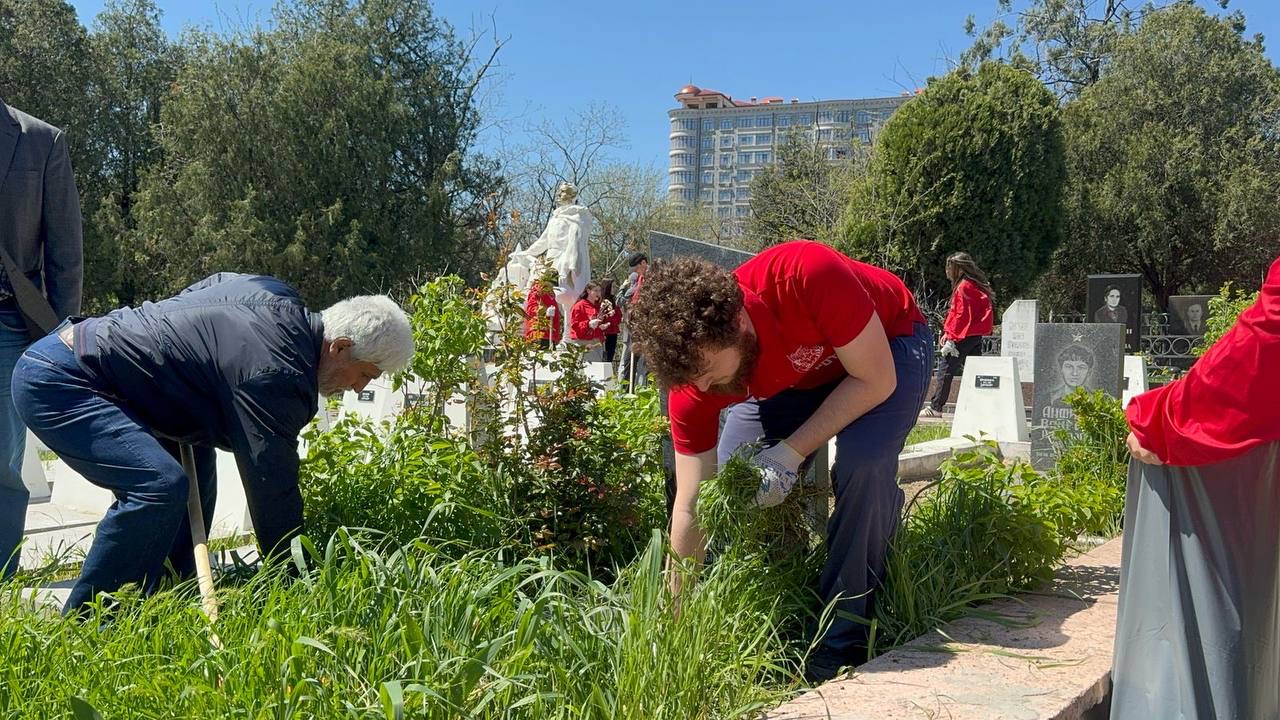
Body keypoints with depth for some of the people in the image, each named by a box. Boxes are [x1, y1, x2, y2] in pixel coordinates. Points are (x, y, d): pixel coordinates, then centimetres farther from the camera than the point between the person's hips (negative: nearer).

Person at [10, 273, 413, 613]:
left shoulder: (276, 297, 5)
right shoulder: (276, 375, -23)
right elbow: (272, 487, -21)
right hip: (55, 383, -11)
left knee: (195, 463, 13)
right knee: (160, 485, -25)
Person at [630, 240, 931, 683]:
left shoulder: (808, 275, -43)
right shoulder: (691, 382, -28)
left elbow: (876, 380, -30)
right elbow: (690, 505, -21)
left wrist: (792, 453, -34)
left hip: (888, 346, -3)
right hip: (787, 375, 4)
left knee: (862, 463, -31)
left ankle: (845, 641, -14)